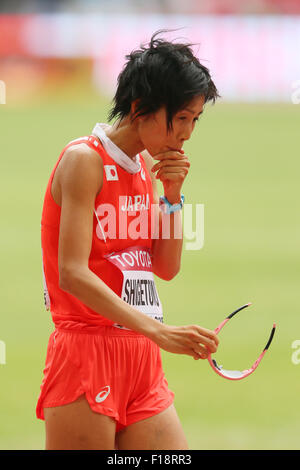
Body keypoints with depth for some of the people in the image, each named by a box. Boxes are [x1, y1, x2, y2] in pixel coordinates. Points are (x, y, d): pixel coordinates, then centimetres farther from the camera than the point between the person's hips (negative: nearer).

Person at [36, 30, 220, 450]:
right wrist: (159, 331, -29)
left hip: (143, 363, 8)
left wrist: (173, 195, 0)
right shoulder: (85, 159, -10)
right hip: (86, 353, -8)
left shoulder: (148, 165, 13)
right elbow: (72, 273, -20)